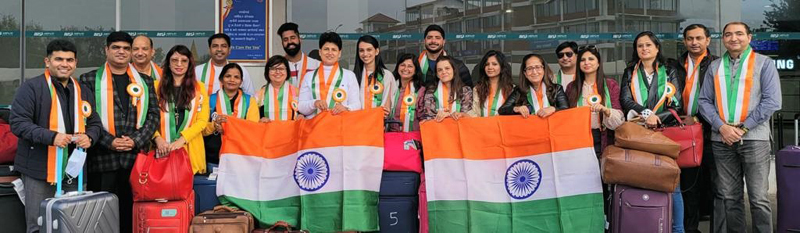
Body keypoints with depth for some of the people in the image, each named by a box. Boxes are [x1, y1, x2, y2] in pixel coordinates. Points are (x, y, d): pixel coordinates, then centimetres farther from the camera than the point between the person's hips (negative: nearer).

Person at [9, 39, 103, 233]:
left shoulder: (83, 91, 14)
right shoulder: (31, 87, -4)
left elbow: (95, 123, 18)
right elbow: (18, 122, -11)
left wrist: (89, 137, -5)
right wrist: (51, 137, -23)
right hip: (40, 170, -5)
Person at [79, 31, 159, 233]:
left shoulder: (145, 81, 14)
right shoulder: (90, 80, 7)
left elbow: (153, 114, 7)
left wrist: (136, 140, -7)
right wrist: (109, 141, -12)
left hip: (136, 156, 2)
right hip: (103, 157, -2)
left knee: (132, 210, 5)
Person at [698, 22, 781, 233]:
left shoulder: (764, 63, 4)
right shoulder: (714, 67, 15)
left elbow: (772, 101, -4)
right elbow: (704, 101, 9)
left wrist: (743, 127, -10)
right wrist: (721, 127, -6)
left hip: (753, 138, -3)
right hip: (721, 139, 3)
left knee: (758, 198, -5)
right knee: (728, 196, 7)